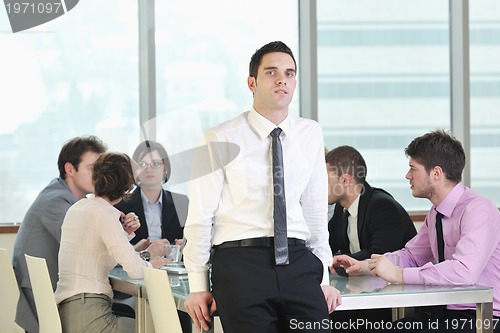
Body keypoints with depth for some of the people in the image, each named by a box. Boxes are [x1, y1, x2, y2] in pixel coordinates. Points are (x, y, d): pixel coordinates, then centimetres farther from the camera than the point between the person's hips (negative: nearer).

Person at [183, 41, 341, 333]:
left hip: (298, 262, 3)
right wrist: (198, 287, 0)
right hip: (240, 262, -3)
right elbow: (200, 216, 0)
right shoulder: (220, 140, -1)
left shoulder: (311, 135, 11)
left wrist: (324, 280, 13)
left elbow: (315, 210, 14)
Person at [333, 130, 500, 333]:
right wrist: (363, 266, 7)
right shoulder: (436, 213, 10)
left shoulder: (477, 210, -18)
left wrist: (398, 274, -24)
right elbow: (411, 255, 24)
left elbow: (464, 271, -31)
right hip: (448, 313, 8)